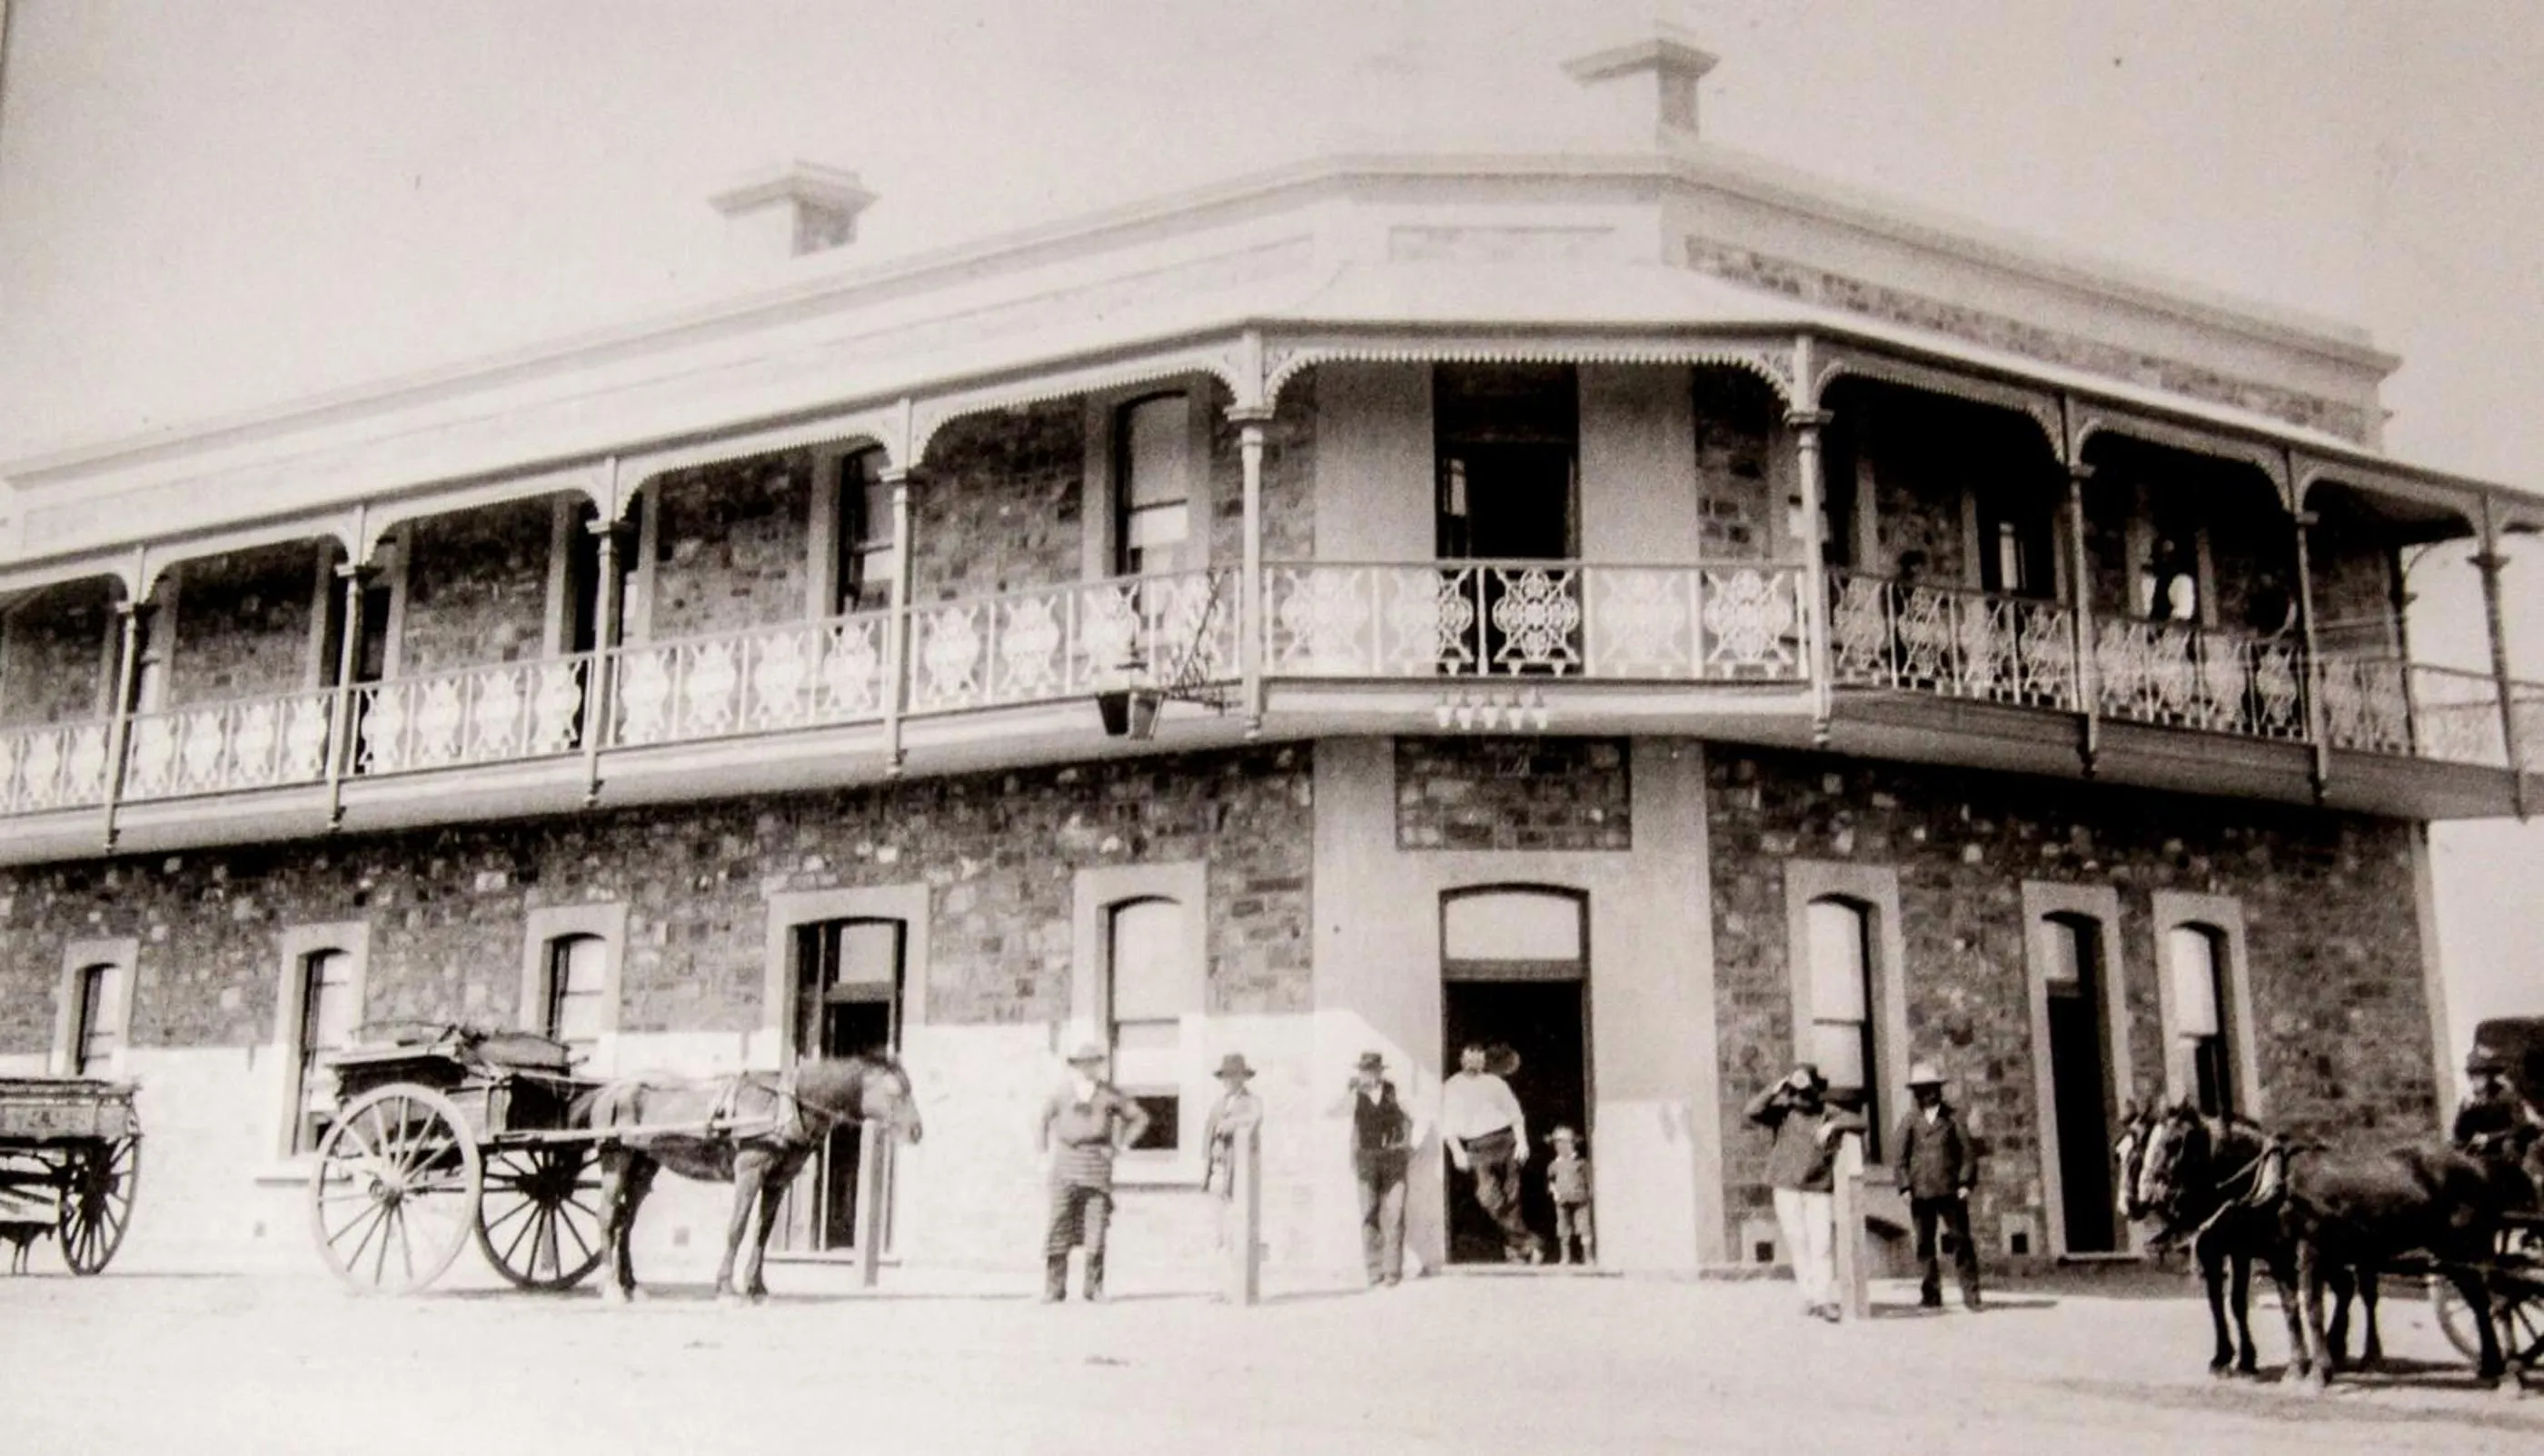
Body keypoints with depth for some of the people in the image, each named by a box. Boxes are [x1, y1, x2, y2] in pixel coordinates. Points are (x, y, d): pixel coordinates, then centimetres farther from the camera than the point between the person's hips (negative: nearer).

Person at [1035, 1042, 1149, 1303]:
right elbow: (1044, 1119, 26)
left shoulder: (1109, 1095, 7)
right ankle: (1054, 1289, 0)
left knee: (1096, 1226, -3)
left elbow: (1140, 1118, 14)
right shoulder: (1062, 1094, 10)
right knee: (1059, 1225, -5)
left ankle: (1094, 1287, 5)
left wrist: (1120, 1145, 7)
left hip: (1098, 1163, 0)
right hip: (1066, 1163, 0)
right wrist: (1045, 1146, 13)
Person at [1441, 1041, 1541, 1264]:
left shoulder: (1495, 1083, 14)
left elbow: (1515, 1113, 12)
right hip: (1477, 1147, -2)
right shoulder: (1451, 1088, 10)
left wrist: (1521, 1141, -1)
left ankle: (1513, 1250, 6)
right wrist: (1457, 1151, -8)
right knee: (1489, 1196, -19)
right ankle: (1528, 1244, -14)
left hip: (1505, 1140, 2)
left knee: (1511, 1199, -2)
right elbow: (1448, 1125, 5)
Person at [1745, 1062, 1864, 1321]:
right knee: (1797, 1242, 0)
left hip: (1820, 1189, 0)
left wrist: (1833, 1125, -19)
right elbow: (1753, 1111, -11)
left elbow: (1859, 1123, -5)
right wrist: (1776, 1089, -13)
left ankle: (1825, 1299, -7)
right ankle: (1809, 1295, 9)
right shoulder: (1784, 1111, 2)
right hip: (1787, 1189, 0)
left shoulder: (1828, 1113, 5)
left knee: (1822, 1244, -7)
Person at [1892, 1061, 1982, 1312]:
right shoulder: (1910, 1120, 7)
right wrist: (1905, 1186, -5)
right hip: (1920, 1193, 1)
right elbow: (1899, 1154, 4)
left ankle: (1970, 1293, 5)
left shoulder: (1951, 1118, 6)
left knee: (1961, 1240, -1)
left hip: (1951, 1190, -1)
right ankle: (1931, 1295, 10)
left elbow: (1968, 1151, 5)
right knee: (1925, 1244, 4)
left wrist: (1965, 1182, -5)